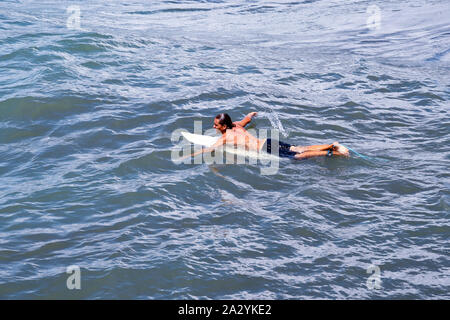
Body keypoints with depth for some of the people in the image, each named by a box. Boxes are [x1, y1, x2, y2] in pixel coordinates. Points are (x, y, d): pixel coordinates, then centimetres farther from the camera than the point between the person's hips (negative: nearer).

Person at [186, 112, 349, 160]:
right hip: (268, 141, 8)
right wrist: (252, 114, 58)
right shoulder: (236, 126, 15)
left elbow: (209, 150, -15)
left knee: (299, 156, -11)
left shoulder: (225, 137, -8)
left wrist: (189, 155, -9)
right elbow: (248, 118, 35)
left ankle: (330, 153, -20)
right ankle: (332, 146, -3)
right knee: (301, 149, 5)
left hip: (266, 149, -8)